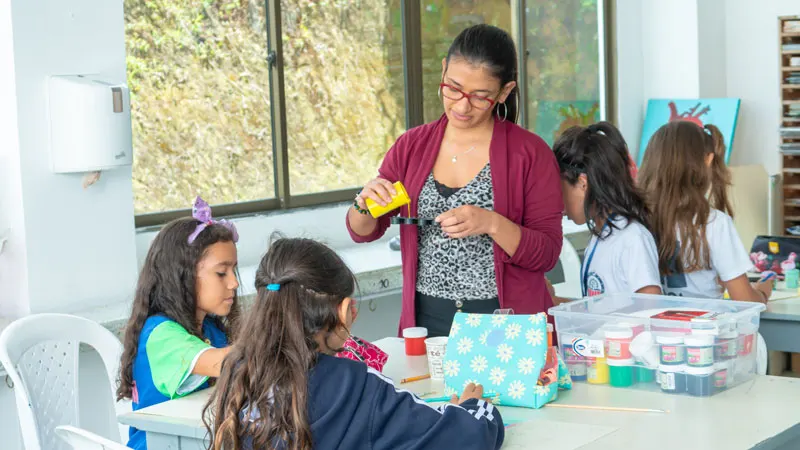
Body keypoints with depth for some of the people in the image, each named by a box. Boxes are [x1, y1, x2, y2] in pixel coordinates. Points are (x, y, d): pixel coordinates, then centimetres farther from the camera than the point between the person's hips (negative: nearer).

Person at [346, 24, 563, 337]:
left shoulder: (531, 153, -2)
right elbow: (363, 232, 11)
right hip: (427, 321, 3)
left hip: (507, 323, -2)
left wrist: (492, 224, -20)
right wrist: (365, 204, -10)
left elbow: (547, 254, -5)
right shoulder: (411, 146, 8)